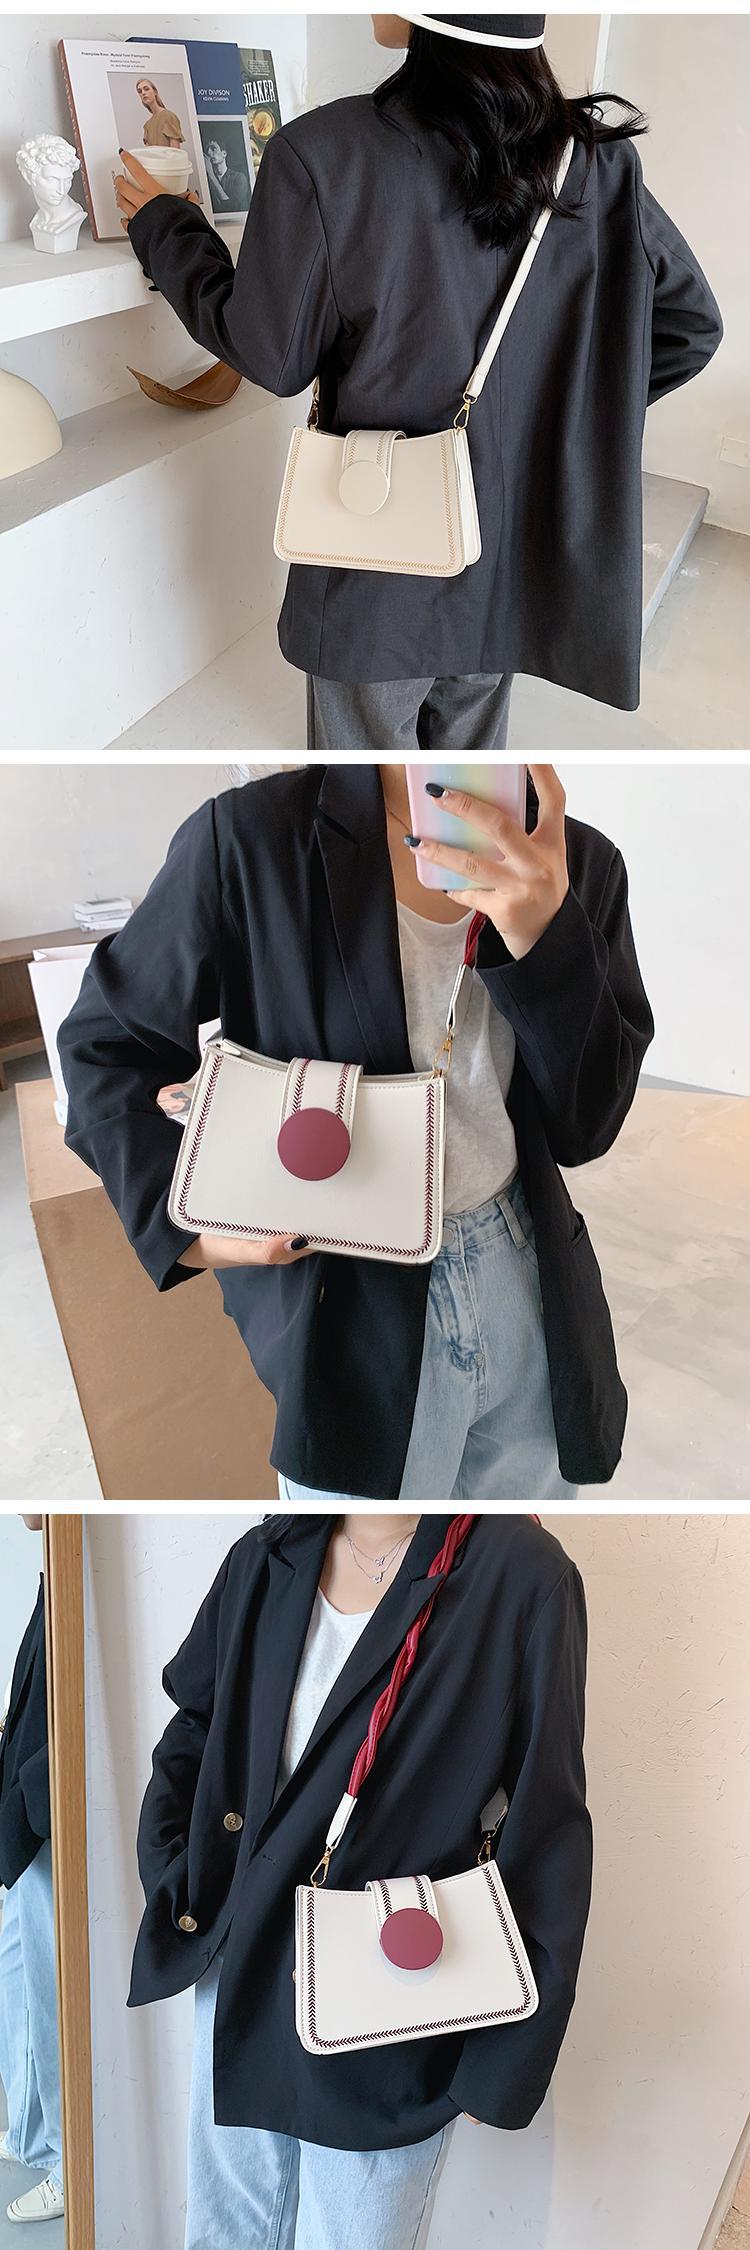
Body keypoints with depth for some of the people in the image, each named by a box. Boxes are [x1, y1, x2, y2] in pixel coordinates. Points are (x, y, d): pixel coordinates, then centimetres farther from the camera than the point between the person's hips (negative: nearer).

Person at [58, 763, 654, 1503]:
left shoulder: (576, 863, -3)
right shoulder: (249, 837, -14)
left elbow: (584, 1129, -8)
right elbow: (106, 1040, -3)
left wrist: (544, 937, -24)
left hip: (528, 1292, 4)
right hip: (346, 1308, -3)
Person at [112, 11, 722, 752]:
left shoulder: (324, 154, -20)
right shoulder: (594, 156, -7)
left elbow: (273, 357, -9)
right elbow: (690, 324, 0)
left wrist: (163, 231, 6)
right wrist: (562, 408, 8)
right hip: (515, 547, 4)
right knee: (470, 746, 23)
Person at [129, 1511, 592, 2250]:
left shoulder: (522, 1576, -18)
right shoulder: (265, 1558, -2)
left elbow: (549, 1835, -13)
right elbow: (191, 1736, 13)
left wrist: (503, 2063, -9)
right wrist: (175, 1892, 2)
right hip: (234, 1984, 5)